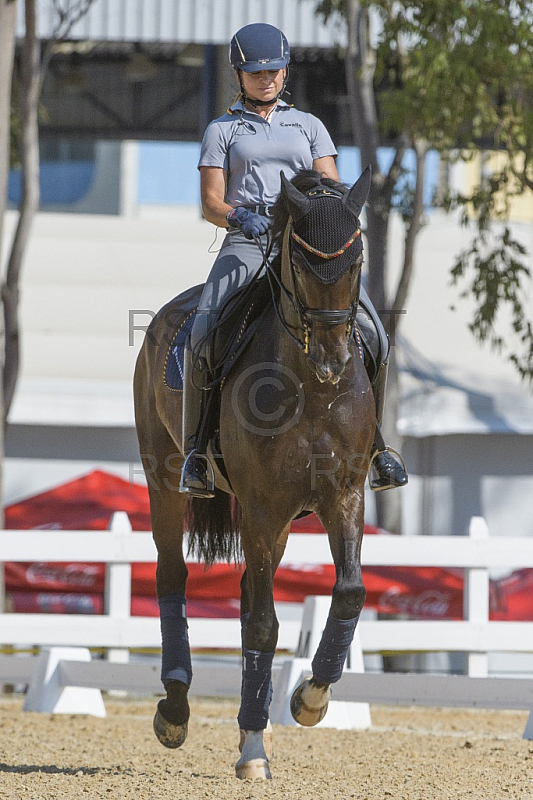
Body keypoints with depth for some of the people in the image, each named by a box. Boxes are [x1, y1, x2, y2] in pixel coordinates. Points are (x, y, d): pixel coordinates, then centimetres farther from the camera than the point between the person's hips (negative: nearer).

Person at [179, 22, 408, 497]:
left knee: (371, 336, -18)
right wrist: (240, 216, -17)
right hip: (245, 245, -2)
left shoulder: (309, 126, 21)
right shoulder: (222, 131, 16)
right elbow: (211, 204, 5)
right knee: (202, 339, -26)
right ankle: (196, 449, -14)